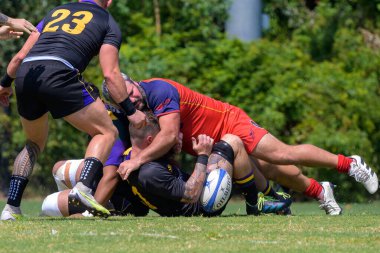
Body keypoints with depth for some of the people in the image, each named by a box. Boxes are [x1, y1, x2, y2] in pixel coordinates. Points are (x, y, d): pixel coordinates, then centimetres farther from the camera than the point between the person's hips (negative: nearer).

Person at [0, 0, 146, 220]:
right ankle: (84, 187, -15)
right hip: (58, 74, -5)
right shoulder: (108, 23, 18)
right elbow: (110, 74, 6)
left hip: (25, 75, 5)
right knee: (107, 132, 9)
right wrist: (131, 111, 10)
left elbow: (21, 56, 29)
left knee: (35, 142, 27)